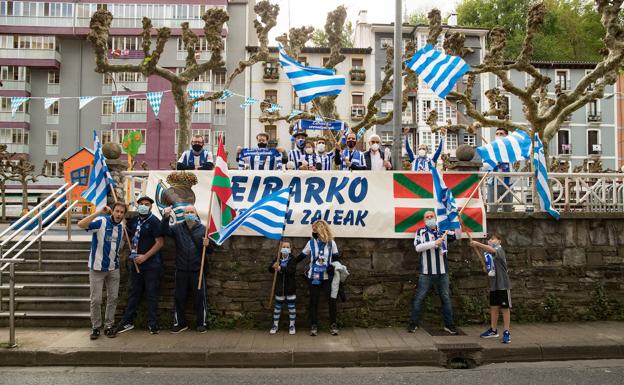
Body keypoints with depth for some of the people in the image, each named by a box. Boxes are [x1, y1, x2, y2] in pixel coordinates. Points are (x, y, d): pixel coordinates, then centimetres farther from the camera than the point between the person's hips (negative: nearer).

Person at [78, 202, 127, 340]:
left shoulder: (122, 227, 6)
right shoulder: (101, 221, -14)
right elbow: (81, 224, -31)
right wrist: (99, 212, -34)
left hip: (113, 268, 5)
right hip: (97, 267, -5)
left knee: (113, 298, 9)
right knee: (96, 299, 1)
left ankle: (109, 326, 21)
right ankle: (96, 327, 16)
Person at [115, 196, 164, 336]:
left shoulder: (154, 222, -9)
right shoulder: (133, 221, 9)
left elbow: (160, 242, -14)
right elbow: (130, 238, 23)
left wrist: (145, 256, -16)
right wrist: (132, 255, 6)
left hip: (151, 263, -6)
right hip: (136, 263, 6)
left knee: (152, 294, 1)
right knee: (134, 292, 14)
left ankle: (152, 324, 8)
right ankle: (128, 321, 22)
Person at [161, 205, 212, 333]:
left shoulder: (203, 229, 0)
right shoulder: (178, 227, 5)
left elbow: (210, 251, 2)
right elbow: (165, 231, -14)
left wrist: (207, 245, -21)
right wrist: (166, 217, -30)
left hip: (197, 270, -2)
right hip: (181, 270, 2)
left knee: (200, 297, 5)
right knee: (179, 297, 9)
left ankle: (202, 323, 19)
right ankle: (180, 323, 24)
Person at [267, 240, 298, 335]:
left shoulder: (293, 259, -6)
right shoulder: (277, 259, 2)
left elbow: (291, 270, -22)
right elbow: (270, 270, -5)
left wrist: (281, 268, -34)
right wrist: (273, 266, -28)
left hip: (290, 287, -2)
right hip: (280, 287, 2)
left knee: (291, 306, 7)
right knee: (278, 306, 10)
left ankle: (292, 325, 19)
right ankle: (275, 325, 22)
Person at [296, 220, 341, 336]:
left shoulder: (331, 243, -3)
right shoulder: (311, 243, -1)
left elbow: (336, 258, 3)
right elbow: (301, 256, 7)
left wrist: (334, 267, -12)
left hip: (327, 277, -1)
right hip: (313, 277, 1)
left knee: (332, 300, 1)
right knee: (314, 301, 6)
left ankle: (333, 324, 17)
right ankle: (314, 325, 17)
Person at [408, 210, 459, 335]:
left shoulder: (443, 231, 10)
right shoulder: (420, 232, 1)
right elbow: (418, 247, -12)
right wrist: (434, 243, -19)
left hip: (442, 272, 3)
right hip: (426, 273, -2)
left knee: (446, 298, 9)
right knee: (419, 298, 2)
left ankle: (449, 324, 18)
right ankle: (413, 323, 12)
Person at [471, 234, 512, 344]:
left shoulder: (500, 249, -11)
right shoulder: (490, 253, 11)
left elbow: (492, 250, -34)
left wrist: (478, 244, -43)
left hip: (503, 285, -7)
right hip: (493, 285, 7)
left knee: (505, 308, 1)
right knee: (493, 308, 13)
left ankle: (506, 333, 7)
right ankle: (493, 330, 23)